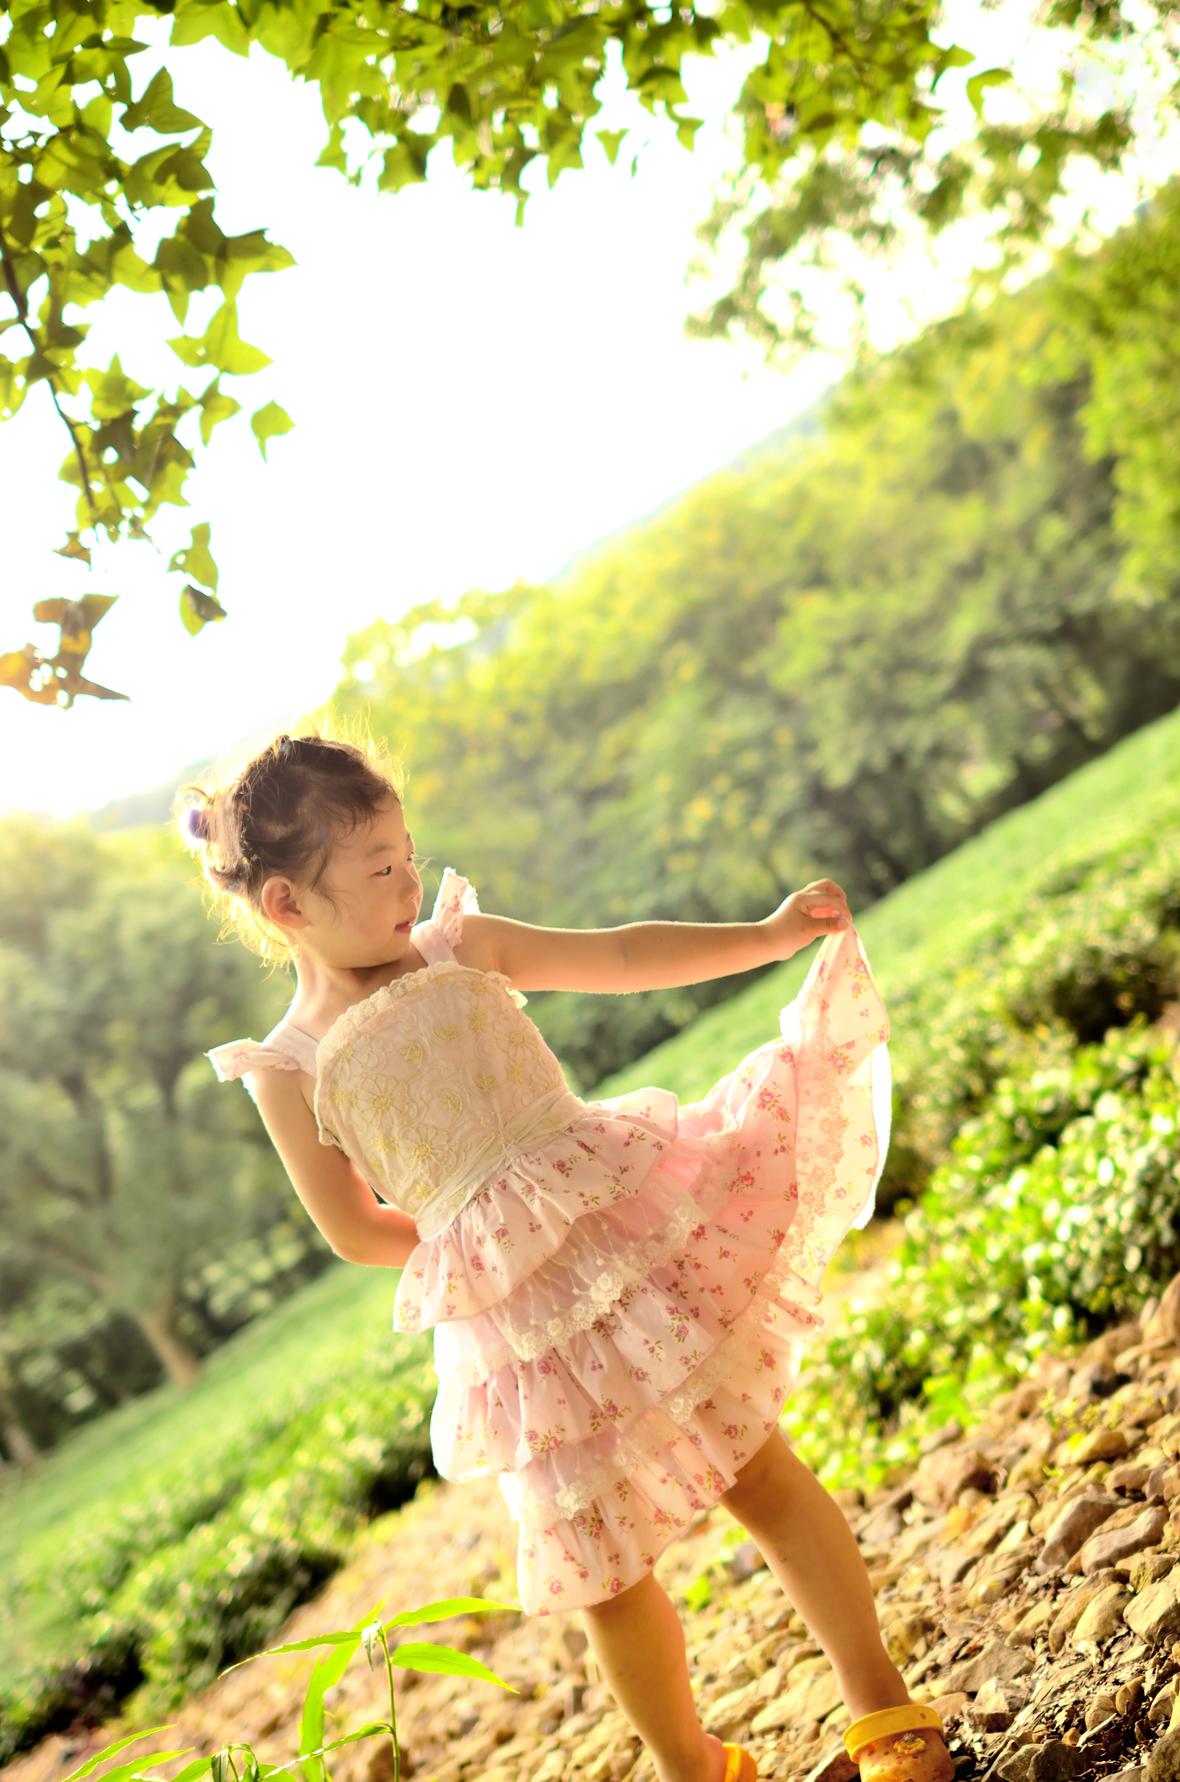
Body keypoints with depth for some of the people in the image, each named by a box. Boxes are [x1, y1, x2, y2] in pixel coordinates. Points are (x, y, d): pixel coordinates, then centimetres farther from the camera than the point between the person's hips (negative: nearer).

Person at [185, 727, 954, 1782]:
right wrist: (463, 1239, 1)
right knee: (605, 1569, 5)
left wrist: (768, 934, 4)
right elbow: (356, 1230, 7)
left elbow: (623, 957, 10)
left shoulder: (461, 948, 7)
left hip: (630, 1227, 2)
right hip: (516, 1321, -2)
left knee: (759, 1467, 3)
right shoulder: (288, 1071, 0)